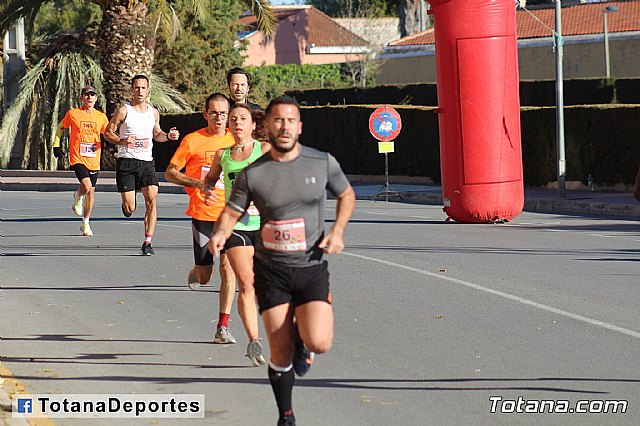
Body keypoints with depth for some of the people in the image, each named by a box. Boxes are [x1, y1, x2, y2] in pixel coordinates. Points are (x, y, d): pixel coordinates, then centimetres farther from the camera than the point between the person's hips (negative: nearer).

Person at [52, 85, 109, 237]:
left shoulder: (101, 117, 5)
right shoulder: (73, 114, -1)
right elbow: (60, 127, 14)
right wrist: (56, 145, 8)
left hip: (94, 160, 3)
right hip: (77, 158, -3)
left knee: (91, 191, 8)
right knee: (87, 186, -22)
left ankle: (85, 224, 24)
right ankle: (78, 197, 15)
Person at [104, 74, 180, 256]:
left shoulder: (153, 112, 10)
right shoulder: (123, 111, -3)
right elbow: (108, 133, 1)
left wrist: (168, 136, 4)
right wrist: (122, 141, -17)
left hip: (147, 162, 3)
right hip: (126, 162, -3)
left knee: (151, 201, -14)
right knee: (130, 209, -6)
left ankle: (147, 242, -9)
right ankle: (126, 203, 34)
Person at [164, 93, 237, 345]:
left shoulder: (235, 141, 6)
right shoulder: (193, 141, -2)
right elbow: (170, 173, 1)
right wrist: (197, 183, -15)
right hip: (203, 214, -1)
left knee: (228, 268, -12)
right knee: (204, 277, 4)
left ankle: (223, 328, -7)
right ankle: (196, 271, 42)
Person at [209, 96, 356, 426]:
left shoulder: (323, 163, -3)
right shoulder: (252, 173, -5)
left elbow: (346, 195, 13)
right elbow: (231, 212, 5)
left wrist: (337, 231, -3)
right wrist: (220, 234, -17)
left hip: (312, 267, 0)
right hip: (271, 271, 0)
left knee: (319, 343, -19)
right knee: (281, 352, 0)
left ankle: (302, 337, 19)